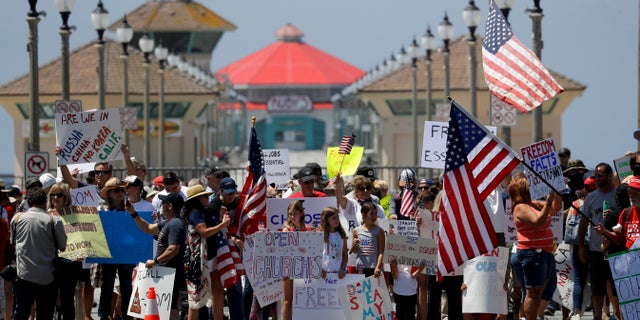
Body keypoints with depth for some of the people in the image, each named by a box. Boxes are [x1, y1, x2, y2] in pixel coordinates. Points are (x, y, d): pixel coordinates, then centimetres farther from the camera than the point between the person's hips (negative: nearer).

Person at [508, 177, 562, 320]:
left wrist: (557, 194, 5)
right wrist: (548, 203, -25)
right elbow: (537, 222, -24)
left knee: (539, 291, 13)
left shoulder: (535, 204, 16)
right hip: (532, 253, -10)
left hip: (545, 252, 10)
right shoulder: (521, 208, -10)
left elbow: (556, 208, 20)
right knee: (534, 292, -11)